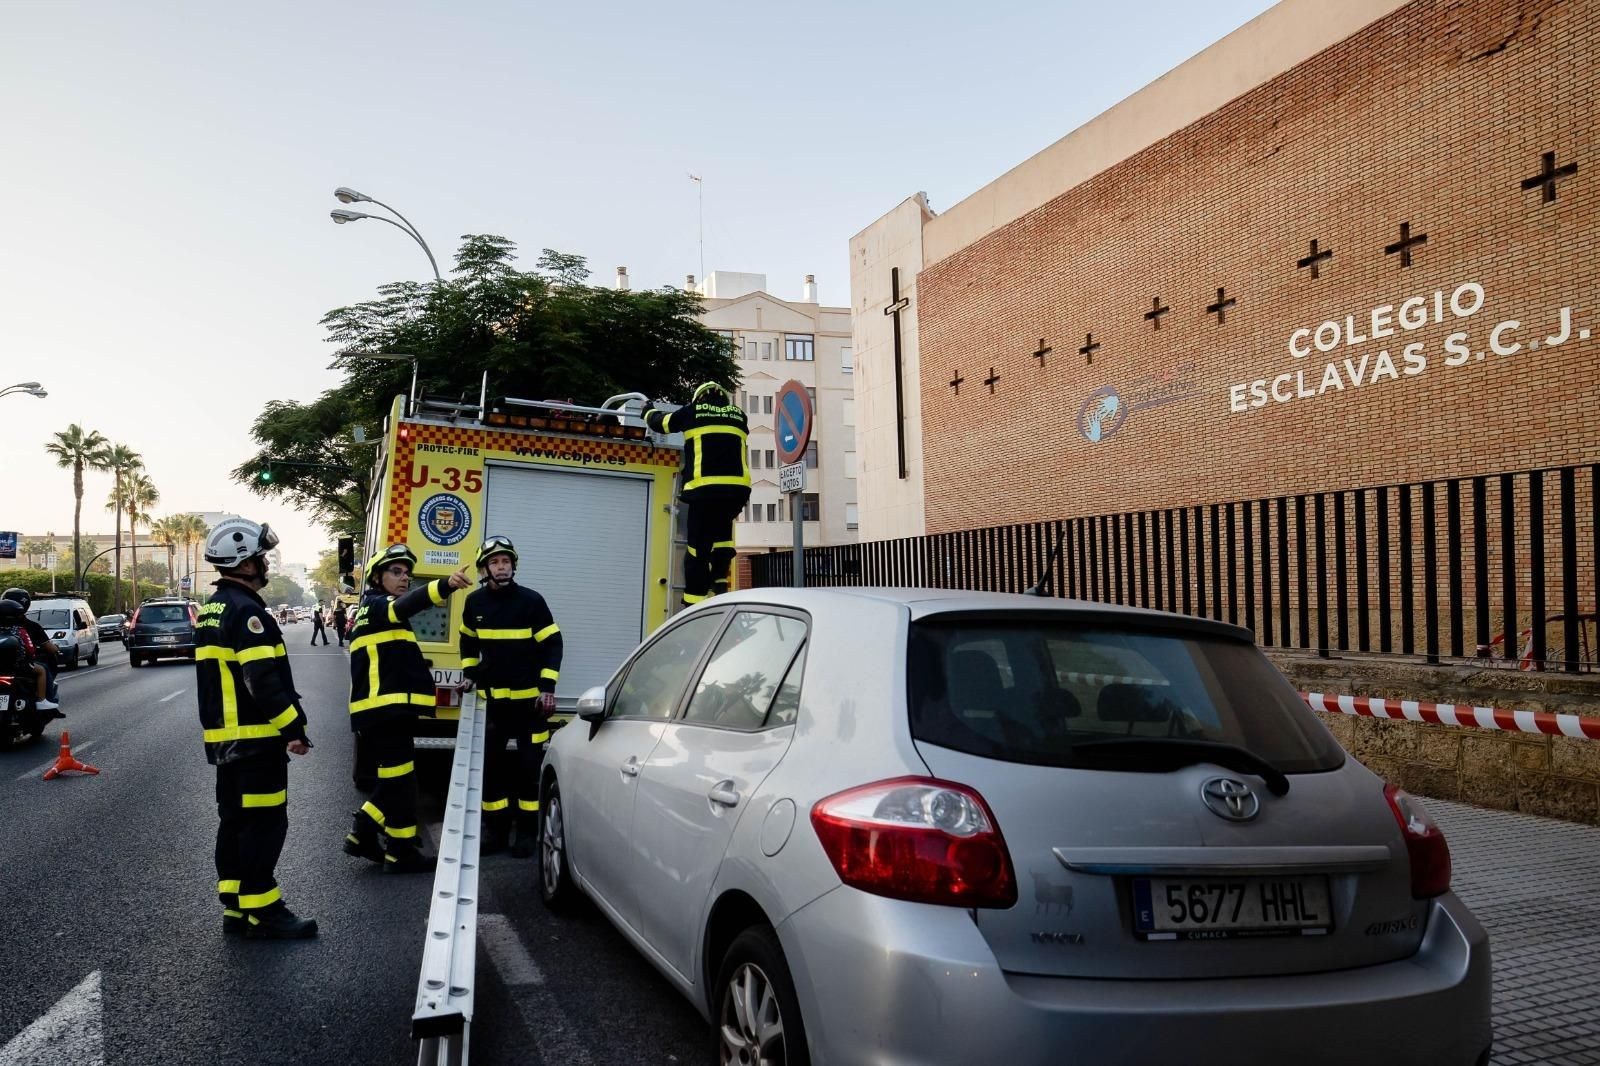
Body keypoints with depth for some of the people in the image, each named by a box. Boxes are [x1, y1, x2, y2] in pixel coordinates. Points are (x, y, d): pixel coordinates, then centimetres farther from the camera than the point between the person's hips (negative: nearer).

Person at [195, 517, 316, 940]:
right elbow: (264, 682, -24)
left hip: (223, 737, 10)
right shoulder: (246, 611, -17)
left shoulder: (211, 611, 16)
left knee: (235, 820, 14)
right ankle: (262, 913, 1)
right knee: (264, 824, -4)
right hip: (256, 737, -10)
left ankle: (236, 908, 21)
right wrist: (295, 728, -19)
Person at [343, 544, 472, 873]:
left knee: (396, 778, 17)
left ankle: (362, 834, 23)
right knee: (400, 780, -3)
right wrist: (445, 585, -49)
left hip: (384, 710, 10)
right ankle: (401, 853, 5)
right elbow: (407, 604, -33)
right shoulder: (377, 605, -8)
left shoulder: (373, 610, 24)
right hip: (384, 710, -10)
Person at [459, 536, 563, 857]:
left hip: (529, 697, -3)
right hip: (492, 697, 4)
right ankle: (496, 830, 18)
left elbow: (552, 644, -8)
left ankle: (528, 832, 12)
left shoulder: (531, 600, -11)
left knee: (530, 766, 1)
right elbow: (468, 642, 17)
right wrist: (470, 675, 8)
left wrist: (547, 688, -13)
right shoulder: (475, 602, 0)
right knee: (489, 764, 6)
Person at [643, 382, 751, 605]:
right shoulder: (738, 415, 17)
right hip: (738, 487, 3)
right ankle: (720, 578, 17)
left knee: (698, 547, 2)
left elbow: (661, 423, 21)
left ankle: (694, 601, 2)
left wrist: (649, 411, 44)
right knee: (722, 528, 29)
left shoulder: (693, 411, 10)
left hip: (706, 488, -3)